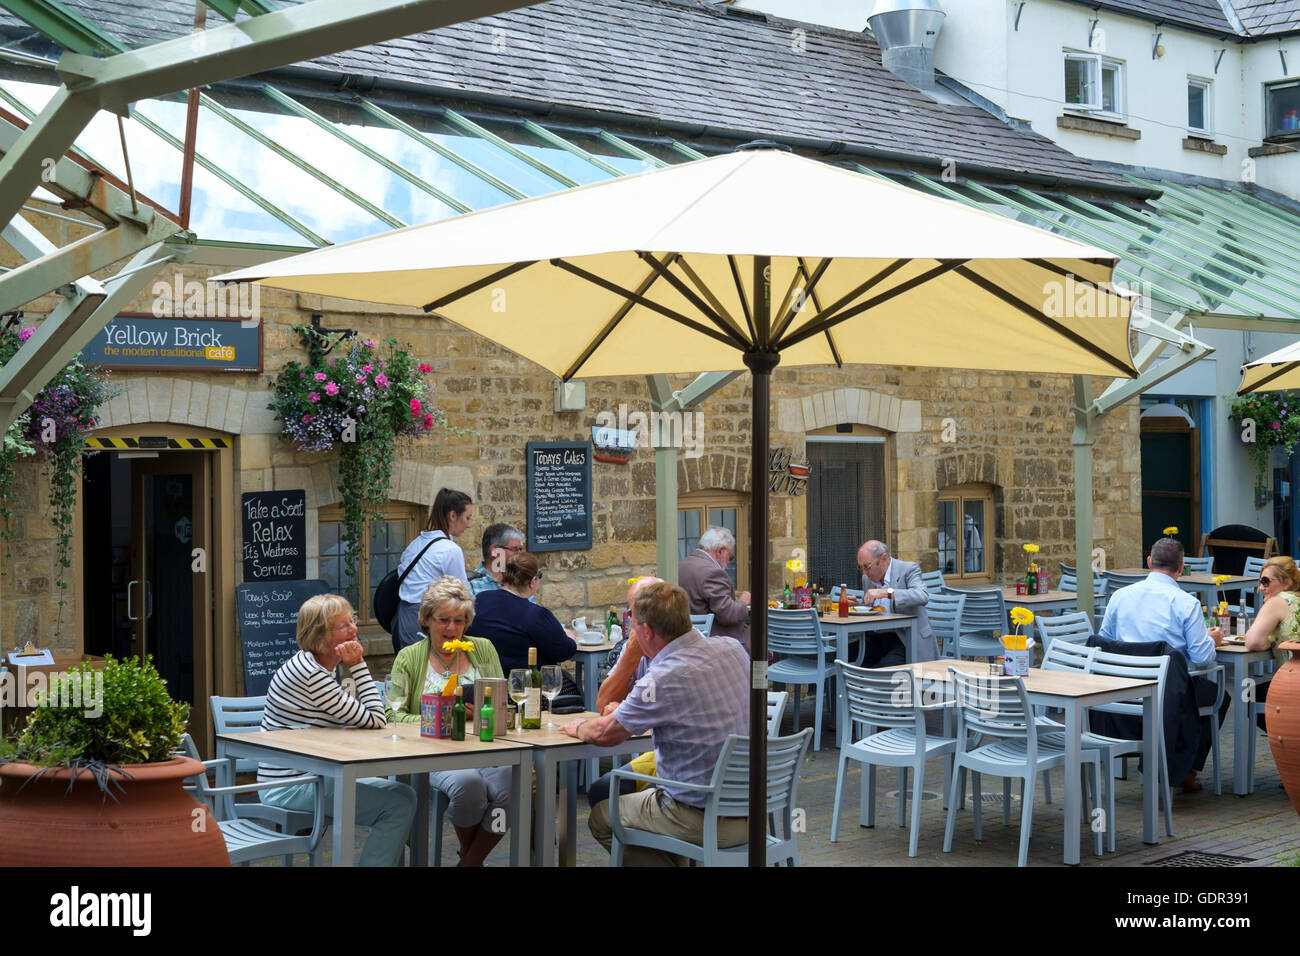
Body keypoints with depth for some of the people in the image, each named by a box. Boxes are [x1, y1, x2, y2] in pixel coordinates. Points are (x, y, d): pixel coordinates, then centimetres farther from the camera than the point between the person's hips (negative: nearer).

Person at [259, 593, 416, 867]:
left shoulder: (319, 666, 11)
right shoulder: (310, 674, -21)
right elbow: (374, 721, -18)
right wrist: (358, 666, -15)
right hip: (291, 788, -11)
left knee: (402, 793, 14)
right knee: (398, 803, -17)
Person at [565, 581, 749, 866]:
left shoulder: (664, 679, -23)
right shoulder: (732, 648, 0)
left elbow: (605, 735, -7)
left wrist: (577, 728, 14)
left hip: (702, 820, -8)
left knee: (600, 818, 13)